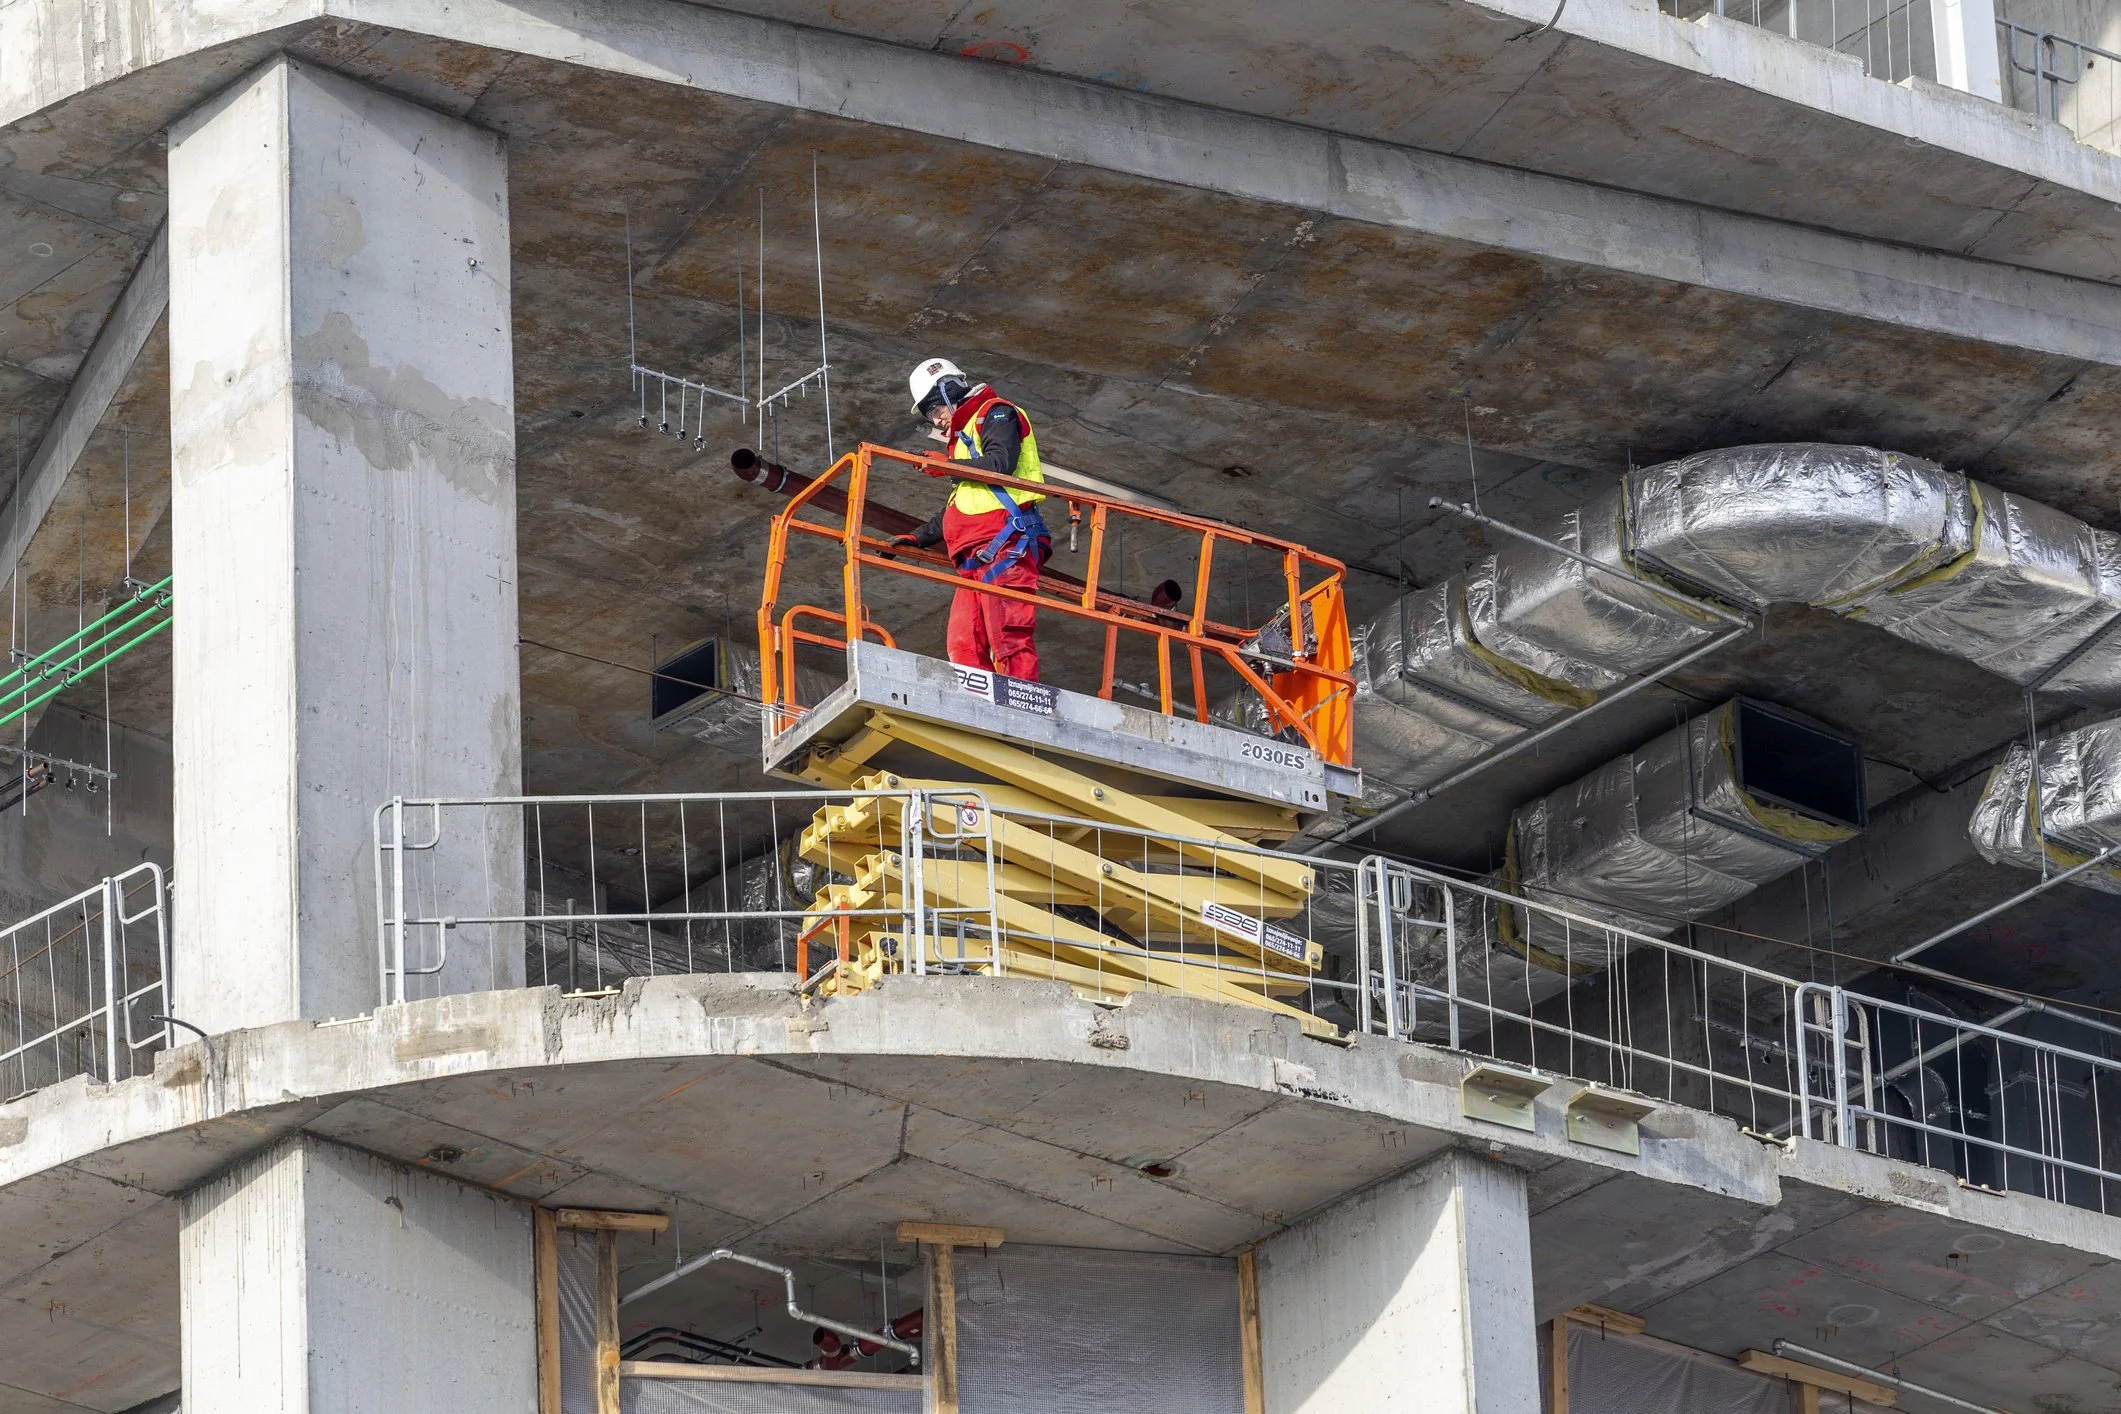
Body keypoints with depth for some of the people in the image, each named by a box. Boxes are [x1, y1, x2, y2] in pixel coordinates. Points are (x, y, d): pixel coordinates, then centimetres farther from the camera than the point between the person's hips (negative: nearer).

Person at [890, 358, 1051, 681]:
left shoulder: (995, 414, 4)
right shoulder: (964, 433, 33)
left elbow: (1000, 464, -16)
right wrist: (919, 538, 33)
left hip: (1005, 546, -10)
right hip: (976, 559, 10)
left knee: (1008, 637, -18)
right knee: (963, 644, -2)